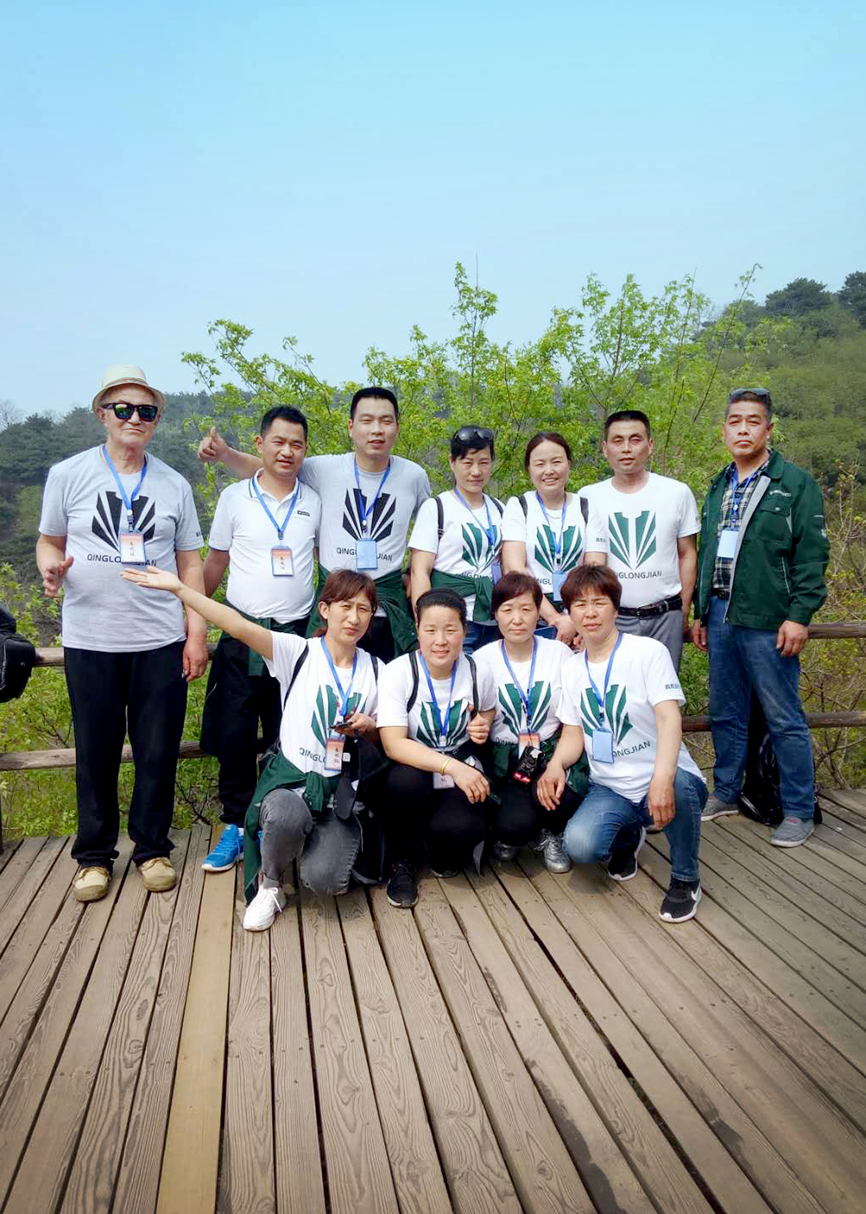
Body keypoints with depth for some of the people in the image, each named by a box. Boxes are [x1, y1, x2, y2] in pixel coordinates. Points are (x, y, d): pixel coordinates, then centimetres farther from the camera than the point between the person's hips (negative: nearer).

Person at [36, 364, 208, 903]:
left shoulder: (174, 485, 8)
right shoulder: (68, 475, 4)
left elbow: (190, 562, 9)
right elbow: (50, 542, 10)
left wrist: (197, 634, 3)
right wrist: (51, 567, -14)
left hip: (160, 640, 1)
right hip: (90, 640, -1)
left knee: (158, 752, 6)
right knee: (96, 753, 7)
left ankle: (153, 848, 23)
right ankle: (95, 855, 24)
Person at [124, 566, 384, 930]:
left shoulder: (373, 670, 5)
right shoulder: (298, 652, -5)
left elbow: (380, 739, 17)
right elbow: (239, 626, -18)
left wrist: (367, 727, -7)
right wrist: (179, 589, -27)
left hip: (342, 790, 1)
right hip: (291, 778, -1)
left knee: (324, 879, -25)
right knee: (287, 816, -39)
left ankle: (337, 846, 14)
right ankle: (269, 885, -4)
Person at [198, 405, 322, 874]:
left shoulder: (315, 503, 6)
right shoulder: (235, 497, 3)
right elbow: (215, 561, 8)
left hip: (297, 634, 1)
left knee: (288, 739, 6)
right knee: (235, 735, 1)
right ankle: (236, 827, 15)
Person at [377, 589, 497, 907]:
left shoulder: (477, 673, -6)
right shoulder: (398, 672, -15)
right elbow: (393, 744, -24)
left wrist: (483, 727, -8)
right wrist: (451, 767, -36)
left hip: (462, 771, 1)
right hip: (414, 771, -1)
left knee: (460, 829, -31)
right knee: (405, 780, -37)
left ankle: (443, 856, 11)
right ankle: (402, 860, -5)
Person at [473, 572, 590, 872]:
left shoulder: (559, 654, -2)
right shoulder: (483, 659, -1)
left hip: (550, 751, 1)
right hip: (504, 759, -1)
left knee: (560, 795, -32)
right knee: (515, 824, -27)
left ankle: (549, 835, 5)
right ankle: (509, 834, 13)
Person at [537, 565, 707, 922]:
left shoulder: (648, 651, -8)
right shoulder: (573, 668, 8)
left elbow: (668, 717, -20)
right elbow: (573, 734, 9)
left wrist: (662, 777, -38)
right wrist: (556, 764, -14)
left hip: (660, 781, -3)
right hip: (609, 789, 3)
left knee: (679, 784, -40)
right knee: (580, 845, -27)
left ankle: (685, 879, -8)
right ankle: (627, 838, 14)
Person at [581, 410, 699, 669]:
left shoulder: (677, 493, 2)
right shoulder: (588, 497, 2)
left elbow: (687, 555, 7)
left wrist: (684, 612, 4)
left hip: (665, 617, 0)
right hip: (609, 616, 0)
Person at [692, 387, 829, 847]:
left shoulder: (796, 484, -3)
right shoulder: (719, 487, 15)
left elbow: (812, 555, -8)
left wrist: (800, 615, -15)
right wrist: (701, 612, 16)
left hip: (768, 621, -6)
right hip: (720, 616, 6)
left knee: (785, 719, 1)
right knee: (724, 713, 14)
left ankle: (799, 811, 13)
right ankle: (725, 794, 29)